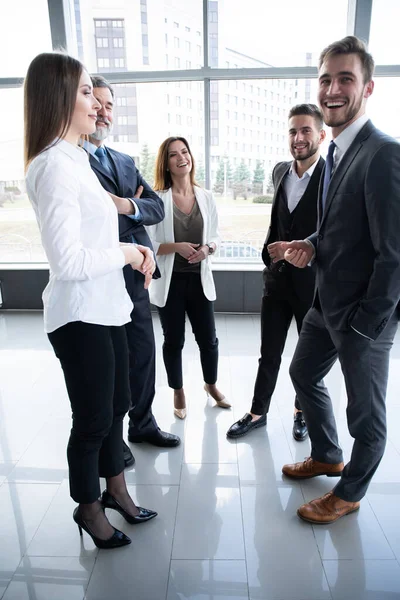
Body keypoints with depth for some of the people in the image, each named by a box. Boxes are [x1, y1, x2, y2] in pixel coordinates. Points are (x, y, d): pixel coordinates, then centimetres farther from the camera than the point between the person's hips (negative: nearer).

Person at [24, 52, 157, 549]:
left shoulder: (74, 159, 14)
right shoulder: (55, 166, -18)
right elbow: (68, 260, -24)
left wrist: (134, 250, 4)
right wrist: (124, 254, -11)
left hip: (106, 307, 9)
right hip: (81, 315, -9)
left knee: (116, 405, 21)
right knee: (93, 418, 8)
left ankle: (115, 489, 43)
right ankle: (88, 508, 35)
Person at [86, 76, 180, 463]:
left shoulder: (126, 162, 17)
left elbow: (157, 207, 7)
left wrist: (128, 207, -13)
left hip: (134, 276, 7)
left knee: (143, 353, 16)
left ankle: (142, 424, 37)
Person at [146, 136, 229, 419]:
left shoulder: (206, 197, 3)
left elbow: (215, 236, 8)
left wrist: (207, 249, -12)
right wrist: (176, 247, -22)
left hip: (199, 279, 3)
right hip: (169, 281, -2)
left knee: (208, 338, 11)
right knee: (174, 341, 12)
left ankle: (211, 384, 39)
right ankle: (179, 393, 33)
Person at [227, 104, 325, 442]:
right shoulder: (280, 172, 6)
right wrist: (270, 256, 13)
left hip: (313, 282, -4)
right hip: (277, 277, 4)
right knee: (269, 353, 14)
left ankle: (303, 411, 37)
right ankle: (258, 413, 30)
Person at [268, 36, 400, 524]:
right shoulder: (336, 152, 8)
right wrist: (310, 244, -3)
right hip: (327, 302, 9)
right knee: (303, 374, 23)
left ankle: (348, 493, 37)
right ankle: (326, 456, 47)